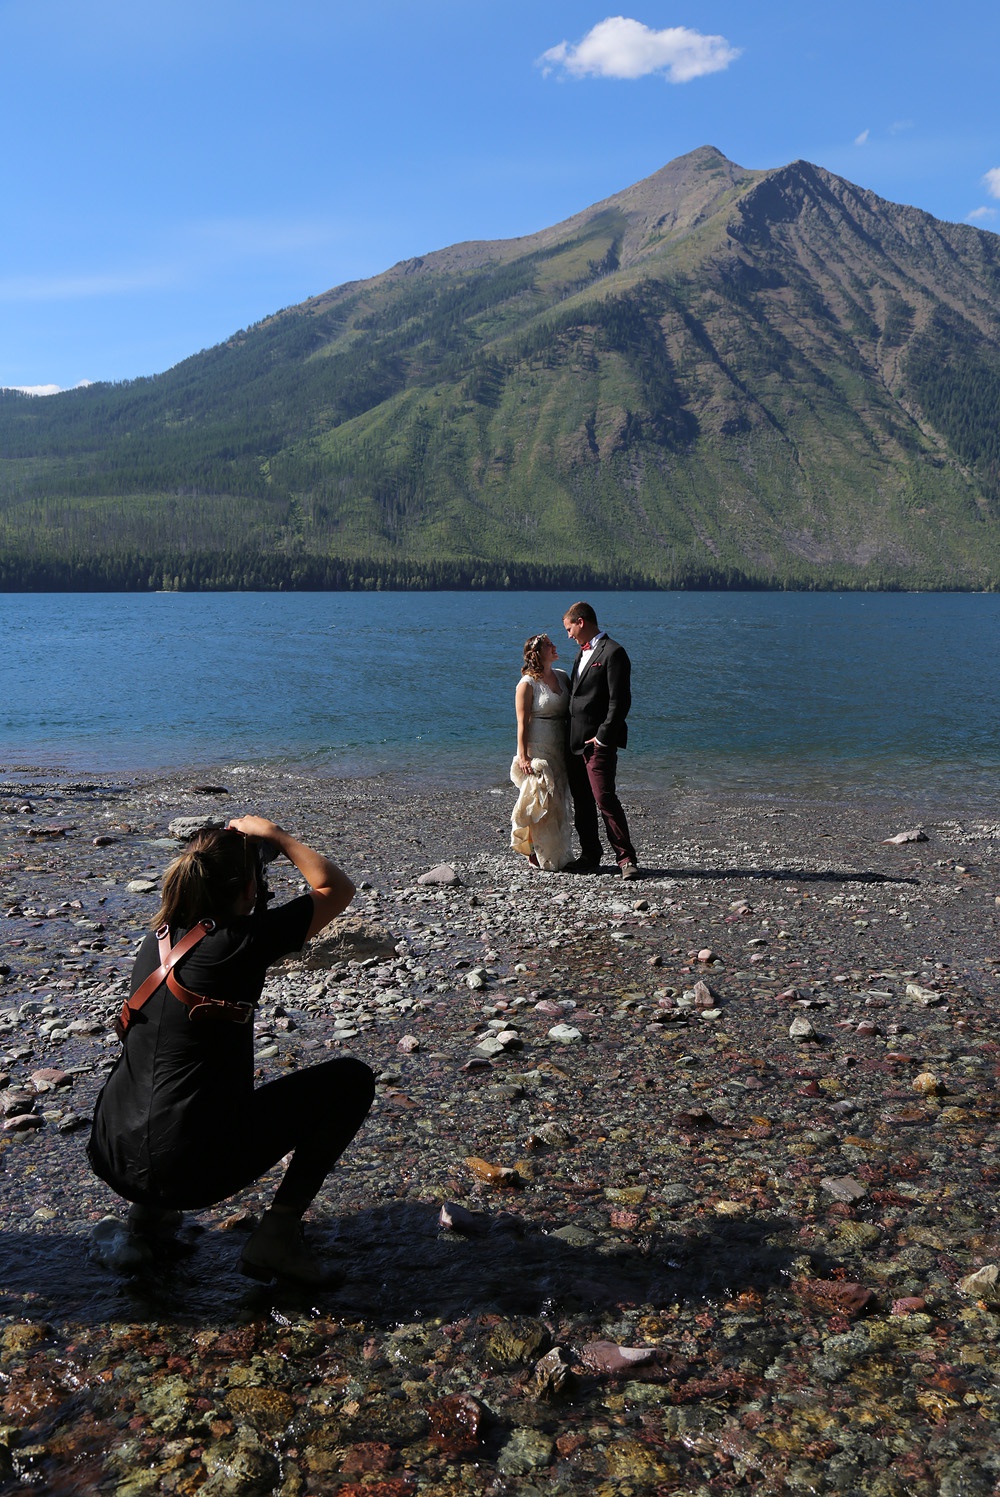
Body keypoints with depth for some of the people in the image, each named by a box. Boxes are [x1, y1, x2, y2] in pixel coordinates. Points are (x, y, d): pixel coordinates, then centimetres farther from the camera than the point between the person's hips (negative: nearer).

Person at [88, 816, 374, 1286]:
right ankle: (277, 1234, 1)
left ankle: (149, 1208, 27)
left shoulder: (159, 939, 5)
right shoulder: (239, 942, -15)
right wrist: (273, 834, 6)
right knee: (351, 1081, 3)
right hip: (192, 1171, -7)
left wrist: (239, 844, 20)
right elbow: (338, 888, -3)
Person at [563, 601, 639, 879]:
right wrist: (569, 737, 15)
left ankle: (626, 858, -8)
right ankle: (589, 856, 19)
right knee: (582, 802, 11)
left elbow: (620, 701, -15)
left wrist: (602, 737, -17)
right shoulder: (583, 652, 20)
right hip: (576, 741, 9)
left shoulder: (612, 653, -9)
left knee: (605, 799, -13)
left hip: (598, 742, -9)